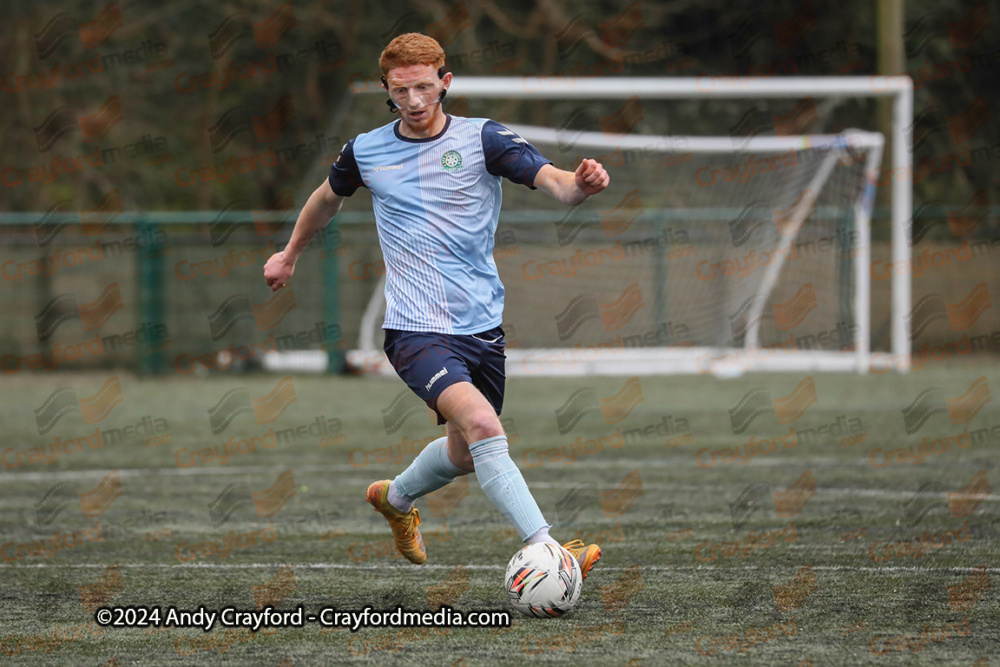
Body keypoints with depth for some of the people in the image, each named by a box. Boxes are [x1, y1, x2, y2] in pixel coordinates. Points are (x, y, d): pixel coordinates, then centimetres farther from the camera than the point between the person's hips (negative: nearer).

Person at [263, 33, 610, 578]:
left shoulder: (480, 139, -3)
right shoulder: (366, 152, 2)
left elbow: (549, 180, -18)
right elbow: (329, 196, 25)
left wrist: (579, 184, -41)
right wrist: (290, 255, 37)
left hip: (481, 326, 3)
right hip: (417, 329, -3)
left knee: (465, 453, 17)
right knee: (482, 426, -26)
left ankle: (395, 497, 49)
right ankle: (544, 549, -32)